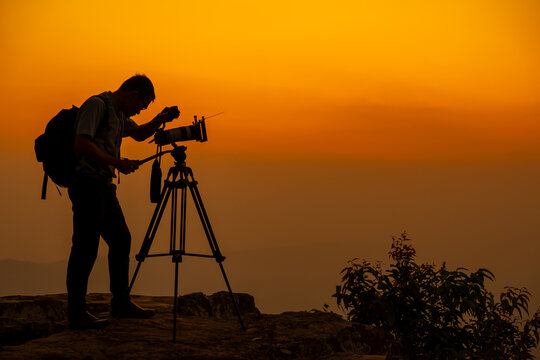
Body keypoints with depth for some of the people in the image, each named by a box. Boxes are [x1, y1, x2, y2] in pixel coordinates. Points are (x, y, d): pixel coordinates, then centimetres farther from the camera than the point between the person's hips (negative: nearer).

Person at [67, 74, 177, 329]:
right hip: (87, 183, -10)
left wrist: (158, 121, 15)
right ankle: (76, 313, -6)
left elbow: (139, 134, 34)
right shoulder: (97, 105, -11)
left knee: (121, 240, 13)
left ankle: (121, 303, 23)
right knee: (85, 248, -9)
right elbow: (82, 145, -22)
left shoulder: (119, 114, 18)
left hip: (104, 187, 10)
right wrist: (117, 162, -24)